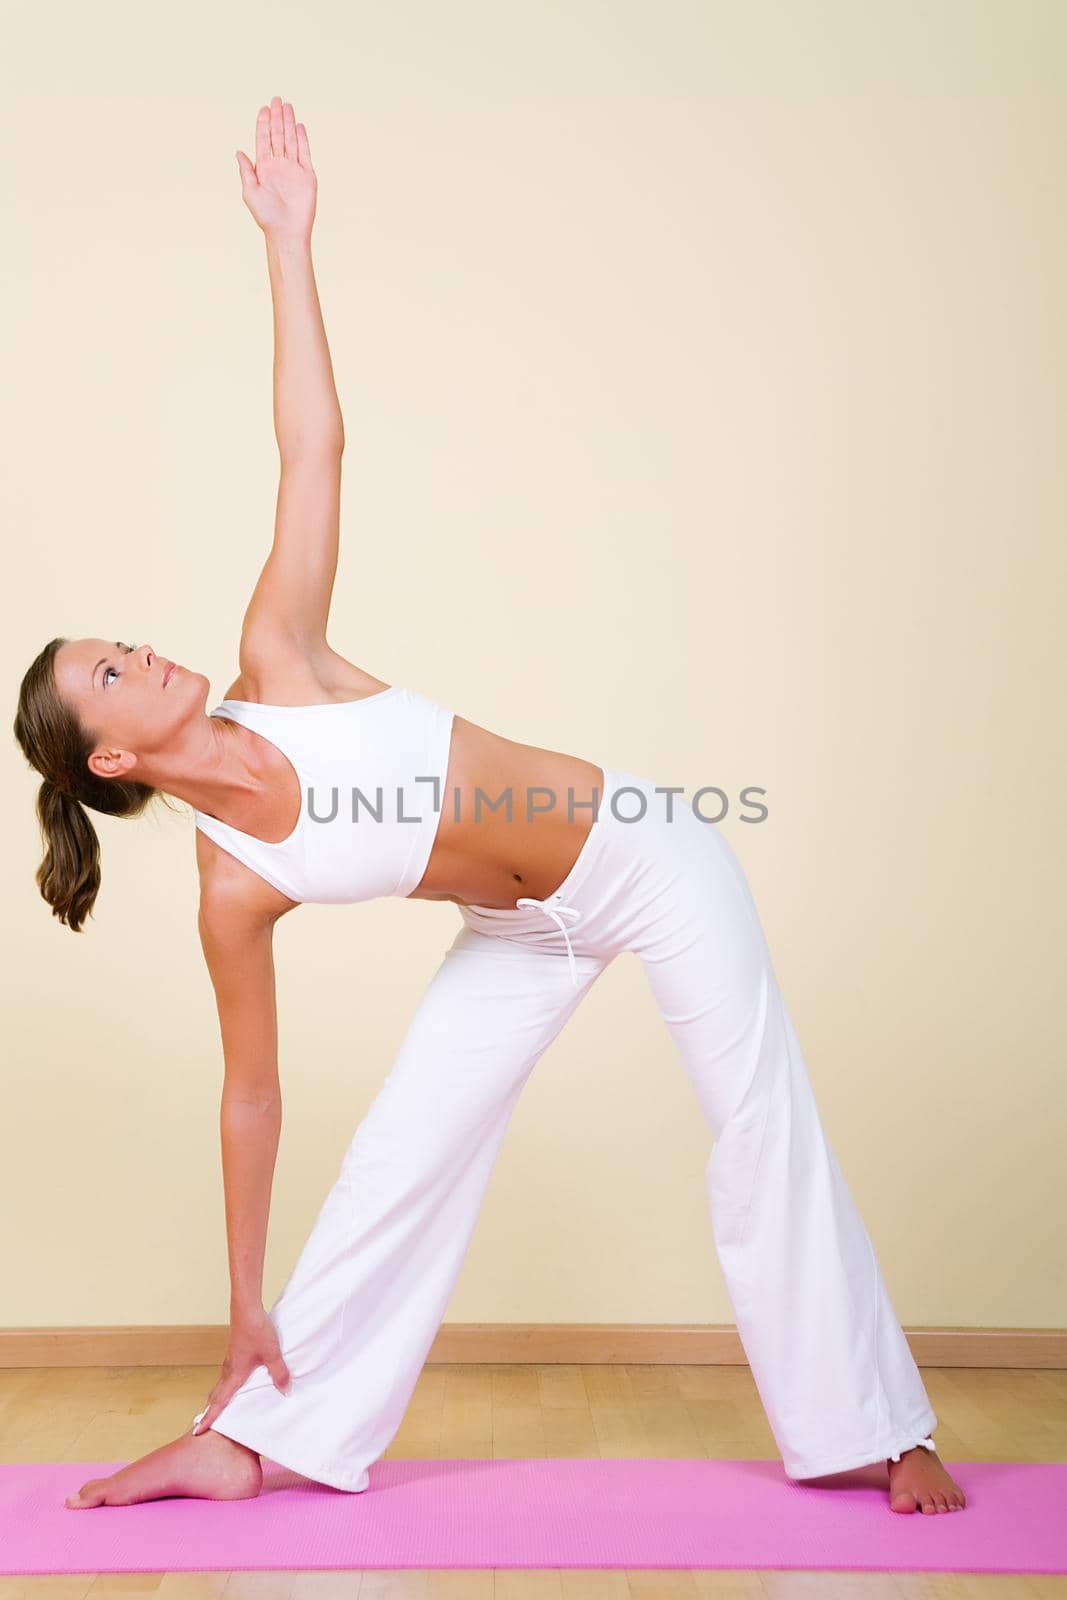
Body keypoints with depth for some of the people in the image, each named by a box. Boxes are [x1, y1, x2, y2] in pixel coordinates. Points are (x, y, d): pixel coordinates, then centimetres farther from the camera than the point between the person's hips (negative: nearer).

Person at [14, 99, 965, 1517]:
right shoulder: (234, 891, -11)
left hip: (654, 859, -1)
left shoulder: (274, 665, -14)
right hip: (530, 935, 1)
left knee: (766, 1137, 1)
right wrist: (245, 1305, 1)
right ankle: (251, 1440, 20)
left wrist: (287, 239, -12)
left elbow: (312, 449, -10)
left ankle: (878, 1434, 18)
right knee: (399, 1157, 0)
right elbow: (252, 1094, -4)